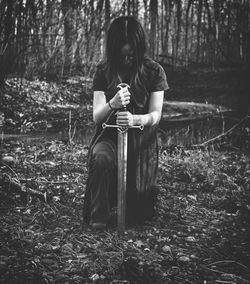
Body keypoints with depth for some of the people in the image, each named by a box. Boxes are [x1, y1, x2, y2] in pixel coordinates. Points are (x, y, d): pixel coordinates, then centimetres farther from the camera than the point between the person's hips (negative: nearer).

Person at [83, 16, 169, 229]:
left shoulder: (154, 72, -6)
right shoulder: (104, 71, -4)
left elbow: (156, 115, -10)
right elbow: (96, 116, -8)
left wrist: (135, 119, -33)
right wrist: (112, 105, -32)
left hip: (142, 140, 0)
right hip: (109, 136, 1)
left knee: (137, 215, -4)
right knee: (101, 158, -37)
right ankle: (98, 217, -15)